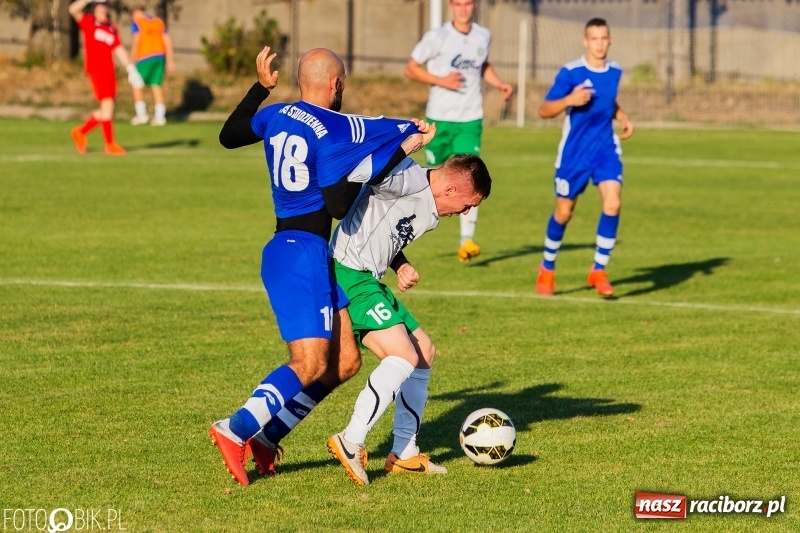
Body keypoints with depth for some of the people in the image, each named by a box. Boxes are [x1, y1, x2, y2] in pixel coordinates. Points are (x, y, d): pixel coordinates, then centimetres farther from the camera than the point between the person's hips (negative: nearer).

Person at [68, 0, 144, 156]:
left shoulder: (111, 28, 15)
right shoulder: (87, 22, 2)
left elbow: (119, 49, 16)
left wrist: (131, 68, 11)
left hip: (109, 71, 6)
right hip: (95, 71, -6)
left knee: (106, 112, 9)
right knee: (107, 106, -12)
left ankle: (81, 132, 29)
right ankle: (110, 145, -5)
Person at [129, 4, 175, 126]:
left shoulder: (136, 22, 0)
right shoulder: (159, 22, 15)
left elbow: (136, 40, -12)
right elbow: (167, 41, 11)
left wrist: (132, 60, -9)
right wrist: (170, 61, 13)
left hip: (145, 57, -5)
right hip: (160, 56, 5)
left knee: (137, 85, 8)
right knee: (156, 86, 8)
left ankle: (141, 114, 2)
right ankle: (159, 116, 2)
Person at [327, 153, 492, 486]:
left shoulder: (431, 216, 15)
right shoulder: (409, 179, -15)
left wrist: (401, 266, 8)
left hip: (369, 280, 11)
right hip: (348, 275, -11)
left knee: (424, 352, 15)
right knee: (404, 355, -20)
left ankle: (404, 453, 20)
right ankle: (351, 443, -19)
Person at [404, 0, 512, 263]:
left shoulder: (483, 36, 5)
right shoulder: (437, 37, -9)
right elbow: (411, 69, -5)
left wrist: (499, 84, 6)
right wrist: (441, 80, -18)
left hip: (470, 119, 2)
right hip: (439, 118, -2)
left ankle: (467, 240, -16)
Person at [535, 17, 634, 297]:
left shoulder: (615, 72, 2)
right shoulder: (570, 72, -13)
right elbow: (544, 110, -12)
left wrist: (624, 119, 4)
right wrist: (569, 100, -29)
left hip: (606, 148, 3)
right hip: (574, 150, -3)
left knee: (613, 203, -16)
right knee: (563, 211, 7)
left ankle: (599, 271, -5)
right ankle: (547, 269, 30)